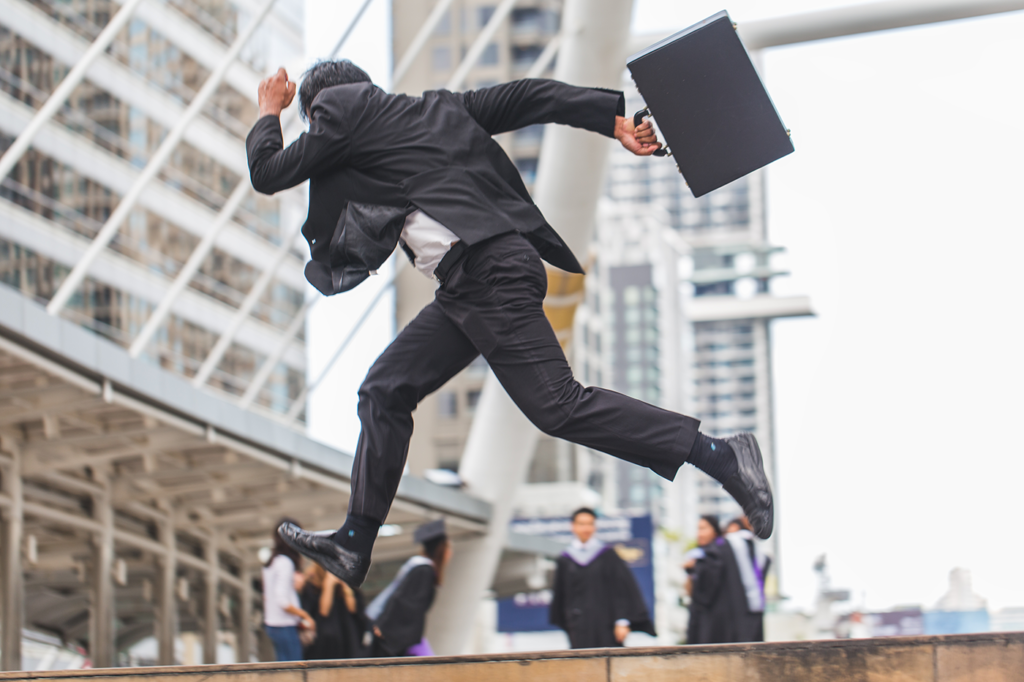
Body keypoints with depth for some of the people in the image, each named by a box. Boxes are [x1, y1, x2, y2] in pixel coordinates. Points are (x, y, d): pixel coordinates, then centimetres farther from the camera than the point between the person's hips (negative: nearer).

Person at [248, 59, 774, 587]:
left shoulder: (340, 107, 5)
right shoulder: (434, 109, 26)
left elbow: (269, 173, 14)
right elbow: (524, 97, 18)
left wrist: (267, 114, 32)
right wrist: (613, 117, 10)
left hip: (486, 270, -10)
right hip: (469, 284, 10)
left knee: (557, 406, -14)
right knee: (384, 391, 11)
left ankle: (720, 455, -16)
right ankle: (353, 544, 13)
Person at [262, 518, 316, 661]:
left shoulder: (271, 562, 13)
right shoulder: (285, 563, -14)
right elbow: (283, 601, -19)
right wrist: (306, 616, -10)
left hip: (271, 624, 9)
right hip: (285, 626, -9)